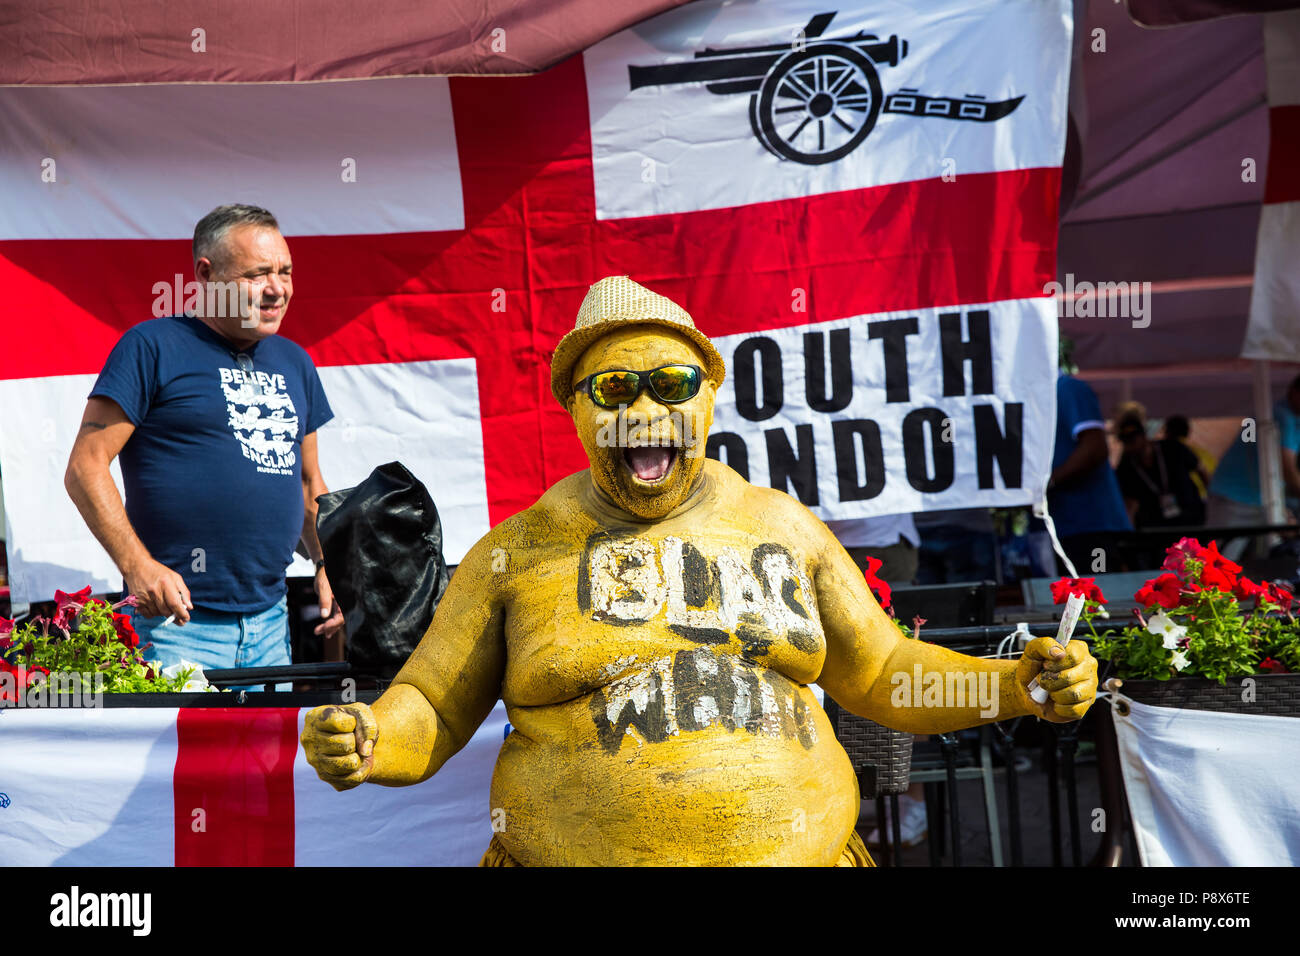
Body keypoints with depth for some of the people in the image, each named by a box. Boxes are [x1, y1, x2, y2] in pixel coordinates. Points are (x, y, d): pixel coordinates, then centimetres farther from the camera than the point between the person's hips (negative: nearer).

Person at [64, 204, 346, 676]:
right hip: (177, 621, -6)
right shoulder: (152, 346, -5)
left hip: (271, 619, 6)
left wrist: (327, 565, 7)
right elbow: (86, 466, -9)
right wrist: (136, 565, -20)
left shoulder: (294, 362, 15)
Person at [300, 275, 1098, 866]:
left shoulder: (782, 527, 8)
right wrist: (364, 743, -18)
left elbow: (881, 674, 13)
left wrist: (1017, 684, -1)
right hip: (575, 852, -1)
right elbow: (428, 716, 3)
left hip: (799, 847, 2)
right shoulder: (519, 551, 2)